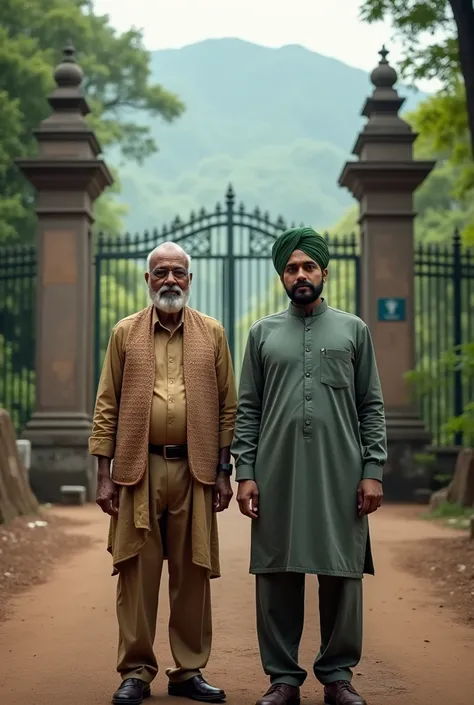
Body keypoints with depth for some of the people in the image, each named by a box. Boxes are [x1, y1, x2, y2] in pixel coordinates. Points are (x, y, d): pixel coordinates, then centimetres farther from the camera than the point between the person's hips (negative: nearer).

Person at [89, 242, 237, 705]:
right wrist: (104, 473, -1)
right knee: (137, 571, 2)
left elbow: (227, 407, 7)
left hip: (195, 469, 1)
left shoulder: (212, 333, 8)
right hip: (139, 469, 0)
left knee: (193, 572, 5)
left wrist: (224, 470, 3)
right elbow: (107, 407, 5)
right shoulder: (125, 333, 7)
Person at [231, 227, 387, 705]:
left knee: (342, 576, 3)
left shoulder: (353, 330, 10)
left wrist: (373, 471, -2)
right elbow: (247, 410, 8)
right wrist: (245, 473, -1)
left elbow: (371, 407, 7)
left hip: (340, 476, 0)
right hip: (277, 476, 1)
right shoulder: (263, 333, 11)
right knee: (277, 577, 3)